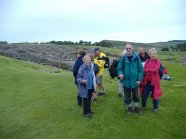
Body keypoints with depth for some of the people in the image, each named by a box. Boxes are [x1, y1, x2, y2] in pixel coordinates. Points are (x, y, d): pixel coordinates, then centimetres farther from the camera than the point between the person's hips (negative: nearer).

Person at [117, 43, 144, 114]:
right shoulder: (123, 58, -5)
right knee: (127, 96, 12)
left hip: (135, 81, 0)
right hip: (126, 81, 1)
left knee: (135, 95, 15)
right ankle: (129, 107, 32)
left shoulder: (136, 58, -7)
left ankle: (136, 107, 36)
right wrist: (120, 73, -20)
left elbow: (140, 69, -4)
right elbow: (119, 68, 2)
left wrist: (139, 79, -9)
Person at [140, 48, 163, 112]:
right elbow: (144, 70, -3)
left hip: (154, 80, -3)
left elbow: (155, 70, -18)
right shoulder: (147, 61, 6)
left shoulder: (158, 61, -5)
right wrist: (152, 72, -17)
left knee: (155, 94, 7)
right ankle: (143, 106, 27)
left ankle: (155, 108, 25)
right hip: (147, 80, 3)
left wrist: (148, 70, -12)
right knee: (144, 94, 8)